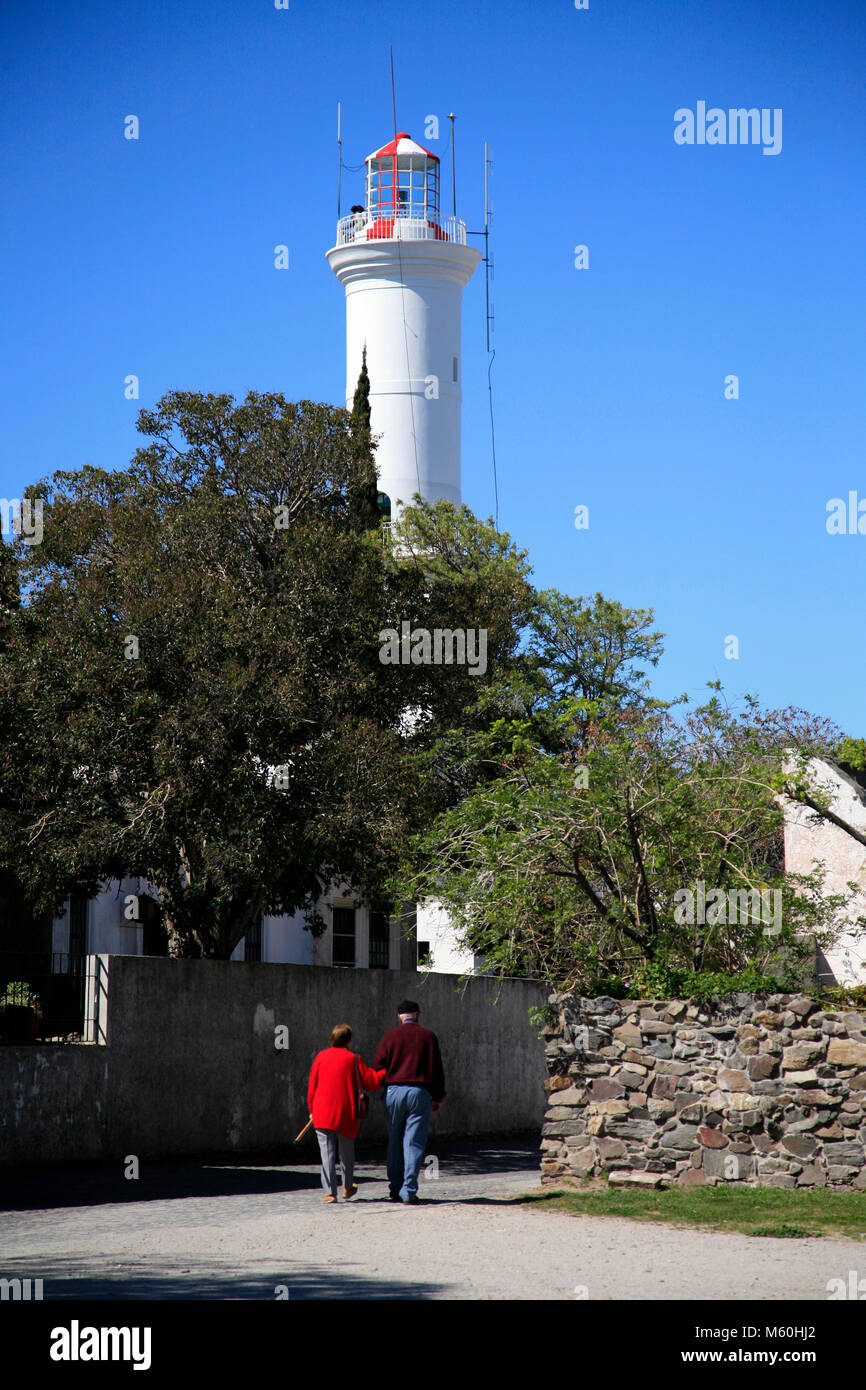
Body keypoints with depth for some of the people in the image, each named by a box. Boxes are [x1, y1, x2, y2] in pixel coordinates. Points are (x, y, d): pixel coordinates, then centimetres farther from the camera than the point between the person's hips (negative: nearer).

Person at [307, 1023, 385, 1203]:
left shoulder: (320, 1057, 3)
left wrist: (312, 1110, 16)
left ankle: (330, 1192, -8)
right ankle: (347, 1187, 31)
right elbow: (372, 1082, 1)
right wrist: (386, 1073, 18)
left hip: (323, 1114, 0)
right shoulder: (354, 1059, -1)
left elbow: (312, 1086, 6)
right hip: (346, 1114, 0)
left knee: (327, 1153, 0)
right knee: (347, 1152, 18)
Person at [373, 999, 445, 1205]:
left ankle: (395, 1189, 16)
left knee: (394, 1142, 12)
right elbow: (437, 1069, 5)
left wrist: (383, 1085, 19)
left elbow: (378, 1066, 1)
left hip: (394, 1091, 1)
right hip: (420, 1092, -1)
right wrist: (438, 1097, 11)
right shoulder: (428, 1036, 4)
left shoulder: (390, 1036, 4)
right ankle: (409, 1192, -7)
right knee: (414, 1142, -1)